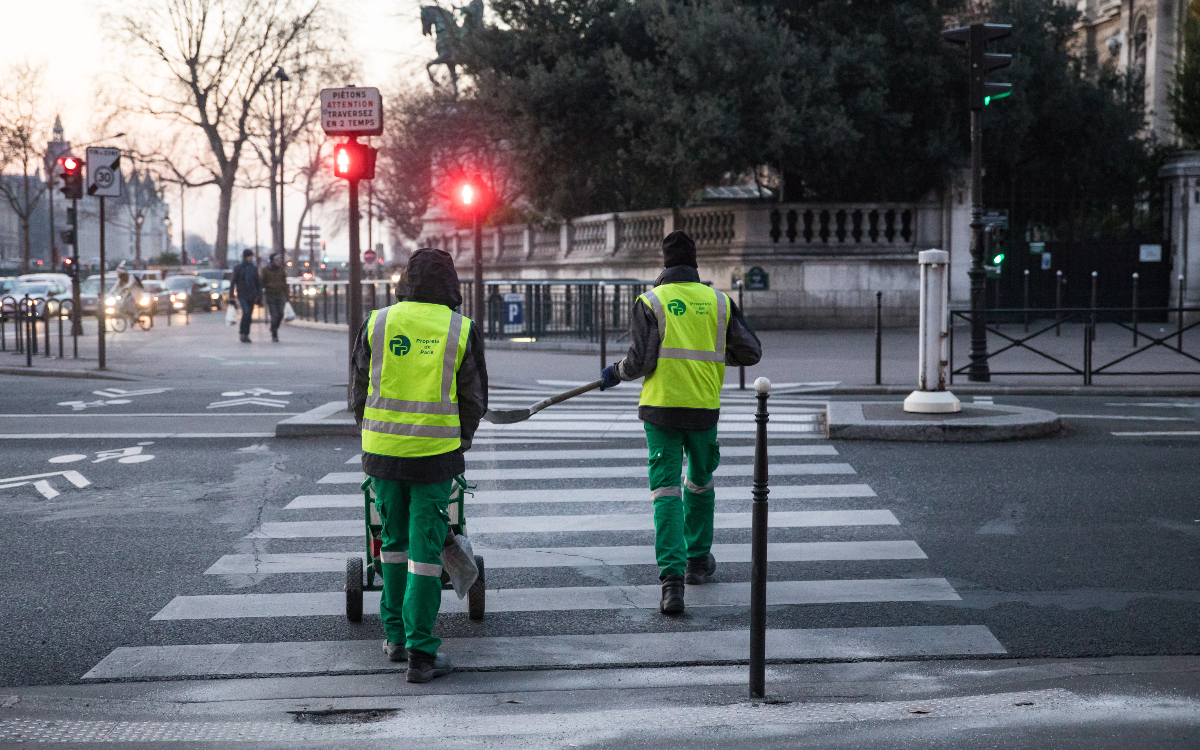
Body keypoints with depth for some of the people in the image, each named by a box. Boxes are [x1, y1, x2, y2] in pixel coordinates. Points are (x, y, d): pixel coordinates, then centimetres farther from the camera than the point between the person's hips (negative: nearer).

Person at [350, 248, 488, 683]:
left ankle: (396, 635, 27)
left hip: (382, 450, 2)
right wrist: (461, 440, 22)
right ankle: (421, 654, 0)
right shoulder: (462, 331, -3)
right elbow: (475, 399, 4)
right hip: (436, 454, -2)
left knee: (395, 540, 19)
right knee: (426, 549, 1)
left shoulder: (377, 324, 1)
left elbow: (358, 391, 8)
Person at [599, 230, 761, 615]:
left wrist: (614, 373, 11)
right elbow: (751, 352, 7)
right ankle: (698, 560, 35)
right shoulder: (718, 302, 5)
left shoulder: (650, 302, -3)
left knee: (666, 490, -2)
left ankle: (672, 577, -15)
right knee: (700, 483, 23)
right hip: (704, 408, 2)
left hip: (661, 409, -2)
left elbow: (640, 362, -9)